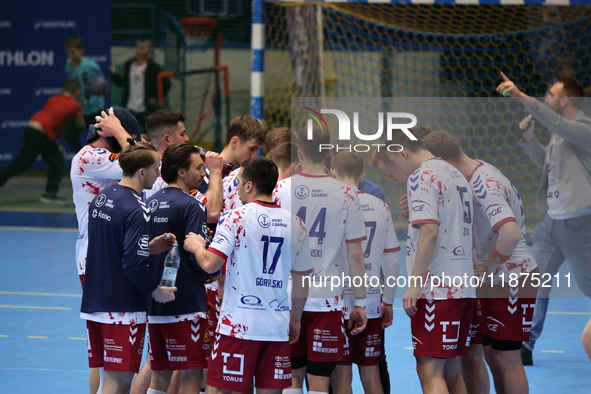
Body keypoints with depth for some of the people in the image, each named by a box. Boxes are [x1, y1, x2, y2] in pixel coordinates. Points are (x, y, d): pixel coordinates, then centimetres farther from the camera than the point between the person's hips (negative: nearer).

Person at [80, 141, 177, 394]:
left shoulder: (101, 198, 9)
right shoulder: (137, 211, -18)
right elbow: (134, 265, -22)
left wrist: (147, 247, 12)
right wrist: (156, 292, -7)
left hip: (94, 302, 8)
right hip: (123, 307, -8)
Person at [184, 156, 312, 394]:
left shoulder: (236, 217, -6)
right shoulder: (295, 224, 8)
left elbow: (210, 264, -13)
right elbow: (302, 279, 14)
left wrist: (196, 246, 9)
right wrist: (295, 319, 25)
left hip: (238, 323, -4)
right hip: (278, 327, 4)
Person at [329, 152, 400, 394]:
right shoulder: (380, 206, 6)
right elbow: (392, 259, 9)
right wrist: (388, 302, 18)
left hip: (339, 301, -4)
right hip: (371, 302, 4)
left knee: (341, 374, 1)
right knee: (370, 373, 11)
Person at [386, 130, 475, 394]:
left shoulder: (421, 177, -9)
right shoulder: (456, 176, 17)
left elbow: (430, 231, -19)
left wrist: (413, 285, -18)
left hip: (436, 289, -9)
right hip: (463, 288, 9)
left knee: (430, 371, -10)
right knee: (452, 371, 12)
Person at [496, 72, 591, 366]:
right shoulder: (560, 132, 12)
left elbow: (556, 124, -34)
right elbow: (544, 161, 26)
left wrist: (523, 98, -41)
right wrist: (529, 138, 8)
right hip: (552, 219, 9)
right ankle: (525, 346, 13)